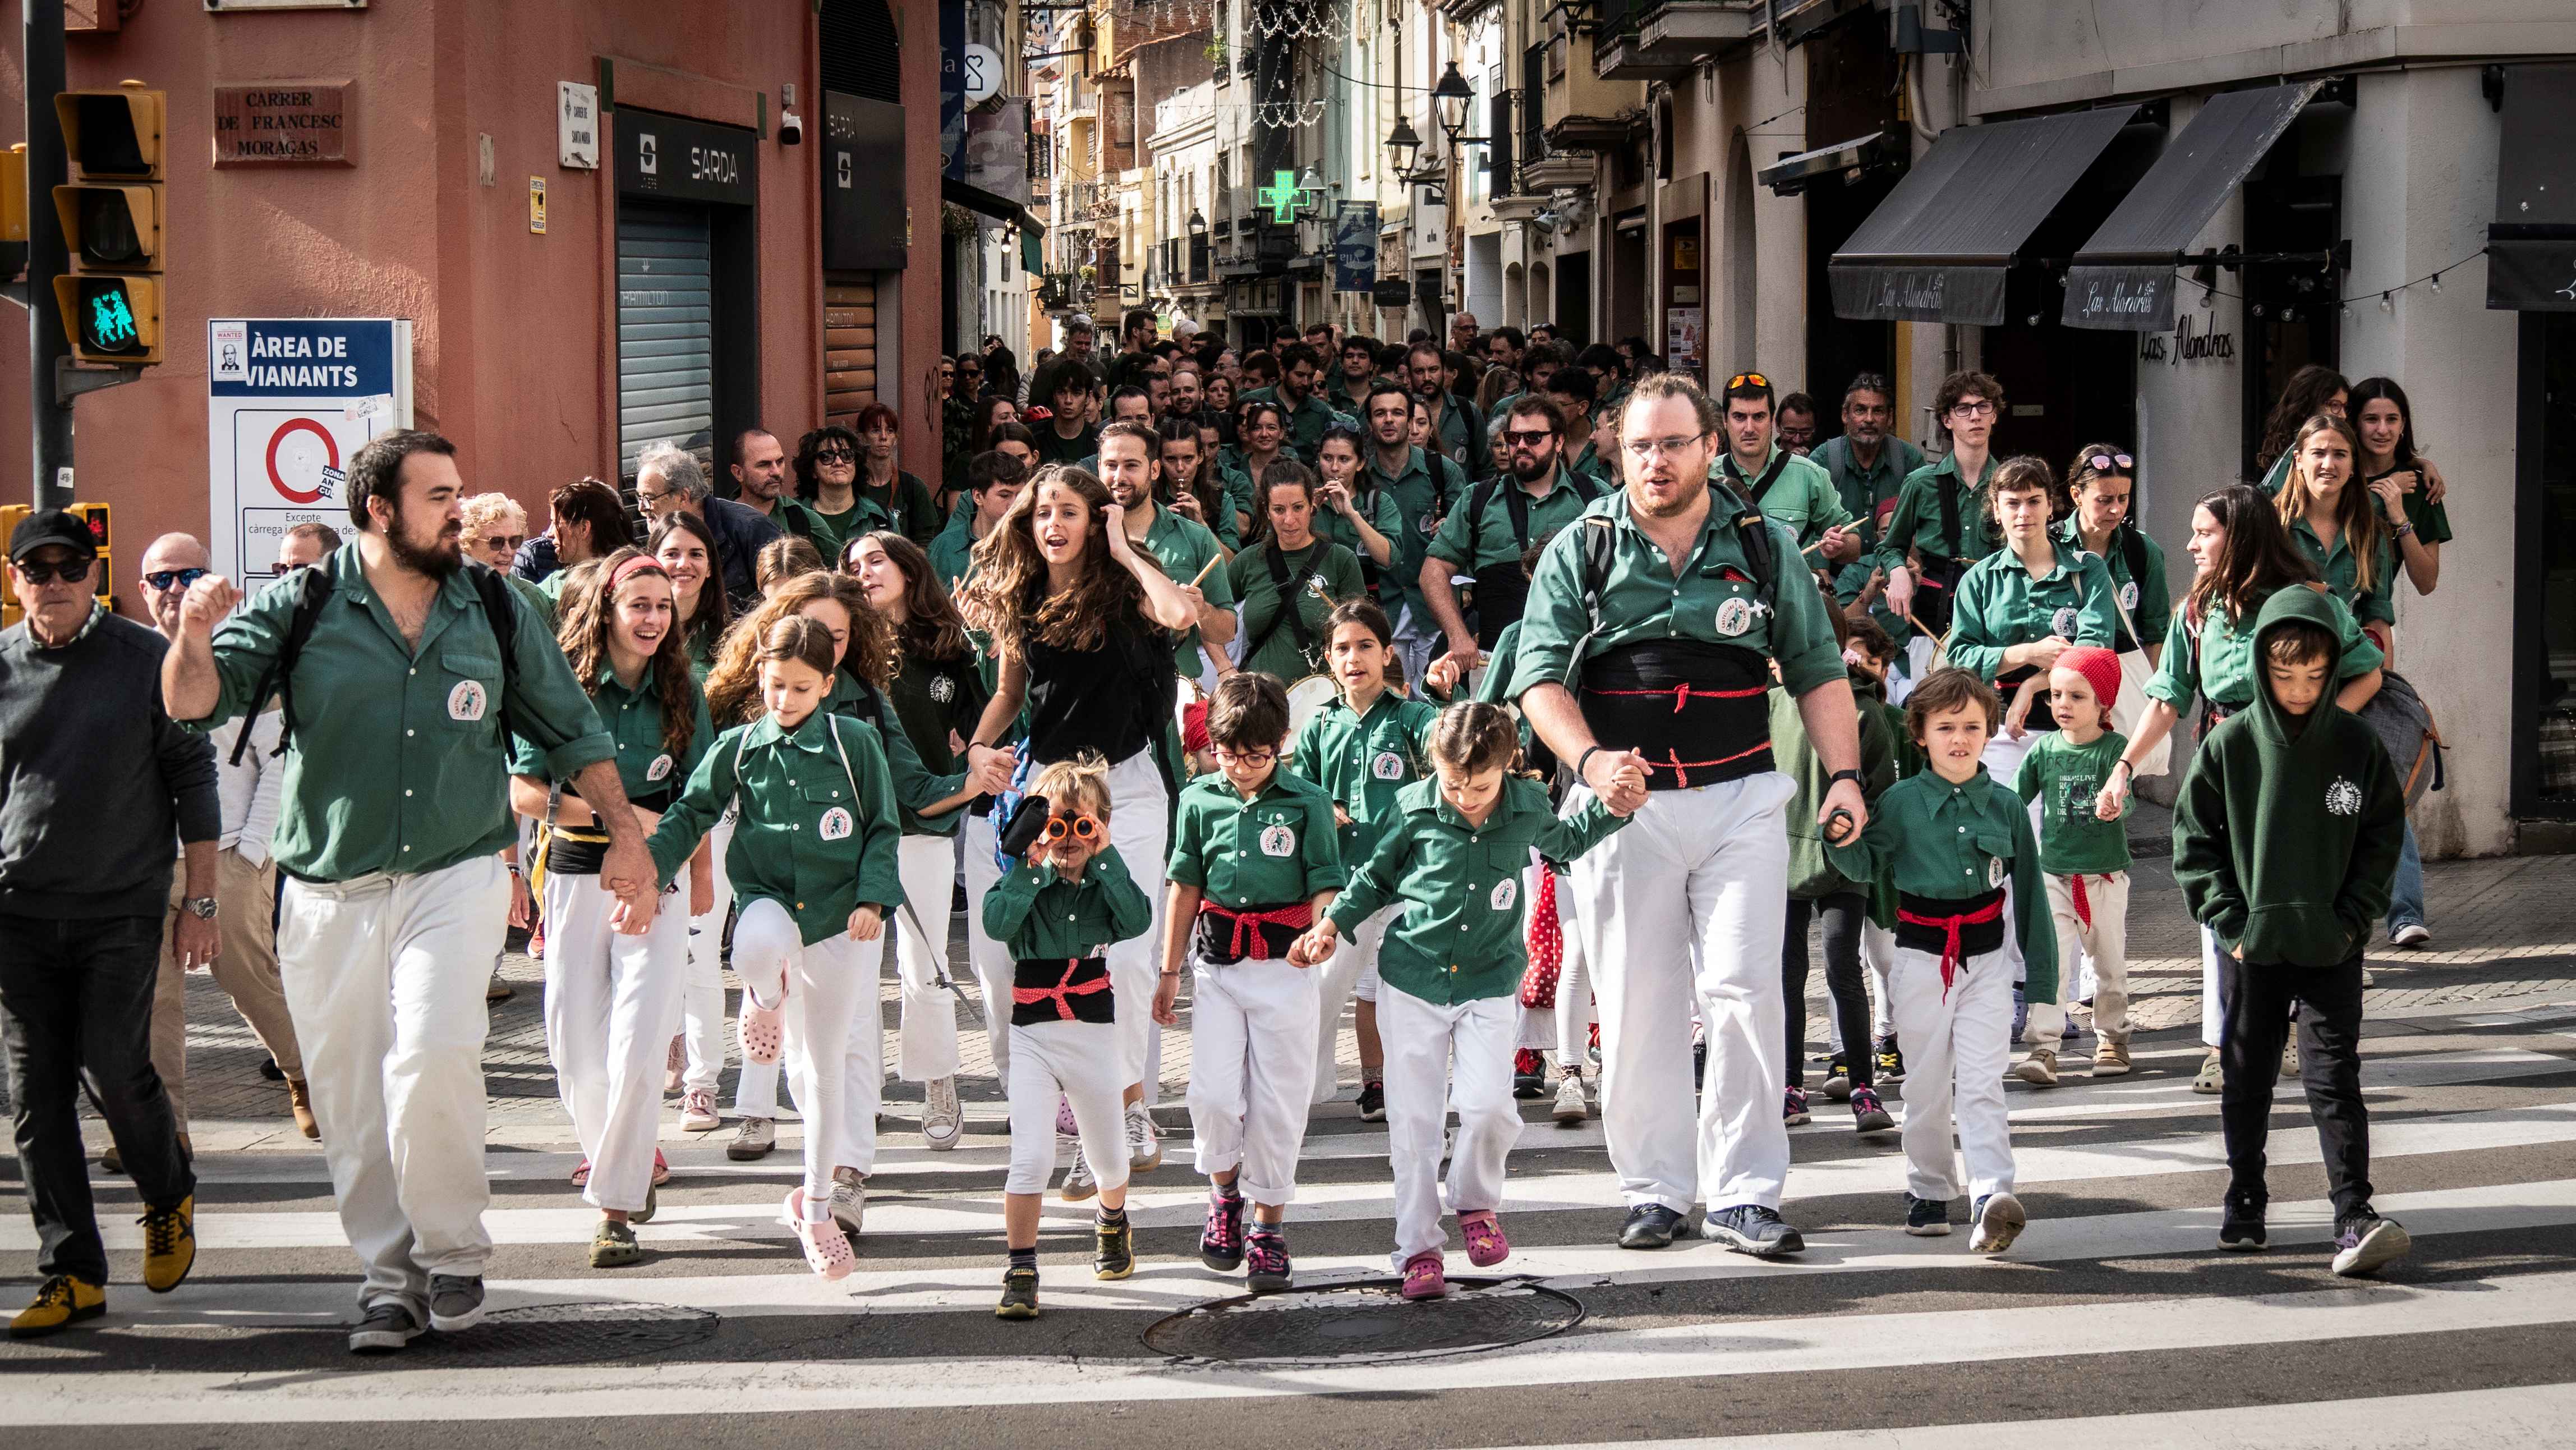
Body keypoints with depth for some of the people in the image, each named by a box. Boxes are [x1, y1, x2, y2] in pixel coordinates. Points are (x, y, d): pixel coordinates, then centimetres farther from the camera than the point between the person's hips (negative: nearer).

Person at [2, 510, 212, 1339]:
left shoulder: (144, 661, 0)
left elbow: (193, 779, 3)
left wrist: (200, 900, -1)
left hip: (122, 907, -2)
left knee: (113, 1070, -10)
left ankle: (169, 1200, 21)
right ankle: (72, 1275, 7)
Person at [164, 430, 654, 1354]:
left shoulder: (495, 611, 7)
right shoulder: (302, 609, 0)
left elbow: (573, 732, 17)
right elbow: (196, 705, -5)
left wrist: (625, 836, 10)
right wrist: (194, 642, -26)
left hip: (455, 875, -1)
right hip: (330, 892, 1)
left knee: (431, 1056, -22)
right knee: (350, 1100, 4)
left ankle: (453, 1252, -3)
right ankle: (389, 1274, 20)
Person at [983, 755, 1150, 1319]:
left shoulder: (1106, 880, 2)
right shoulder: (1025, 880, -3)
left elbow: (1138, 921, -19)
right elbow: (996, 922, -24)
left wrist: (1103, 860, -16)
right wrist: (1035, 866, -21)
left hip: (1094, 1033, 2)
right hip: (1033, 1034, -2)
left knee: (1108, 1156, 18)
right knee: (1031, 1159, -14)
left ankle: (1112, 1223, 50)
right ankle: (1021, 1272, -6)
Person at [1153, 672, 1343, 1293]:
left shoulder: (1307, 802, -3)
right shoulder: (1200, 799, 5)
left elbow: (1325, 887, -4)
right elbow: (1185, 888, 11)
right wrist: (1170, 973, 13)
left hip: (1284, 964, -2)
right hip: (1217, 961, 2)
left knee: (1277, 1100, 2)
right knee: (1213, 1092, -7)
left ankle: (1267, 1226, 15)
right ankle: (1224, 1193, 20)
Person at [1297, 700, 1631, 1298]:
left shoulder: (1529, 807, -4)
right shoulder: (1415, 808, -7)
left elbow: (1564, 842, 20)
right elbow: (1377, 876, 10)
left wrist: (1611, 808, 6)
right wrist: (1333, 922, 1)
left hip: (1489, 984, 0)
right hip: (1411, 981, 0)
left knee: (1487, 1104, -17)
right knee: (1413, 1118, 0)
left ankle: (1476, 1203, 13)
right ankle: (1418, 1248, 11)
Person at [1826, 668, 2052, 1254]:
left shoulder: (2006, 806, 4)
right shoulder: (1901, 802, -1)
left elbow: (2028, 889, 9)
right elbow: (1867, 866, 3)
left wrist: (2042, 978, 10)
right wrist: (1842, 839, -20)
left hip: (1987, 959, 0)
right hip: (1921, 957, 0)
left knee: (1981, 1082, -10)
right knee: (1927, 1086, 8)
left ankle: (1993, 1195, -21)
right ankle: (1928, 1191, 22)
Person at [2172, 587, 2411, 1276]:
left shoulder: (2357, 744, -2)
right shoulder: (2230, 744, -4)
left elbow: (2383, 838, 5)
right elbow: (2193, 838, 1)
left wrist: (2353, 918, -4)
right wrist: (2228, 920, -7)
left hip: (2331, 947, -1)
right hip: (2251, 946, 1)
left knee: (2334, 1076, -6)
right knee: (2247, 1077, 11)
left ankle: (2354, 1215, -9)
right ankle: (2244, 1202, 25)